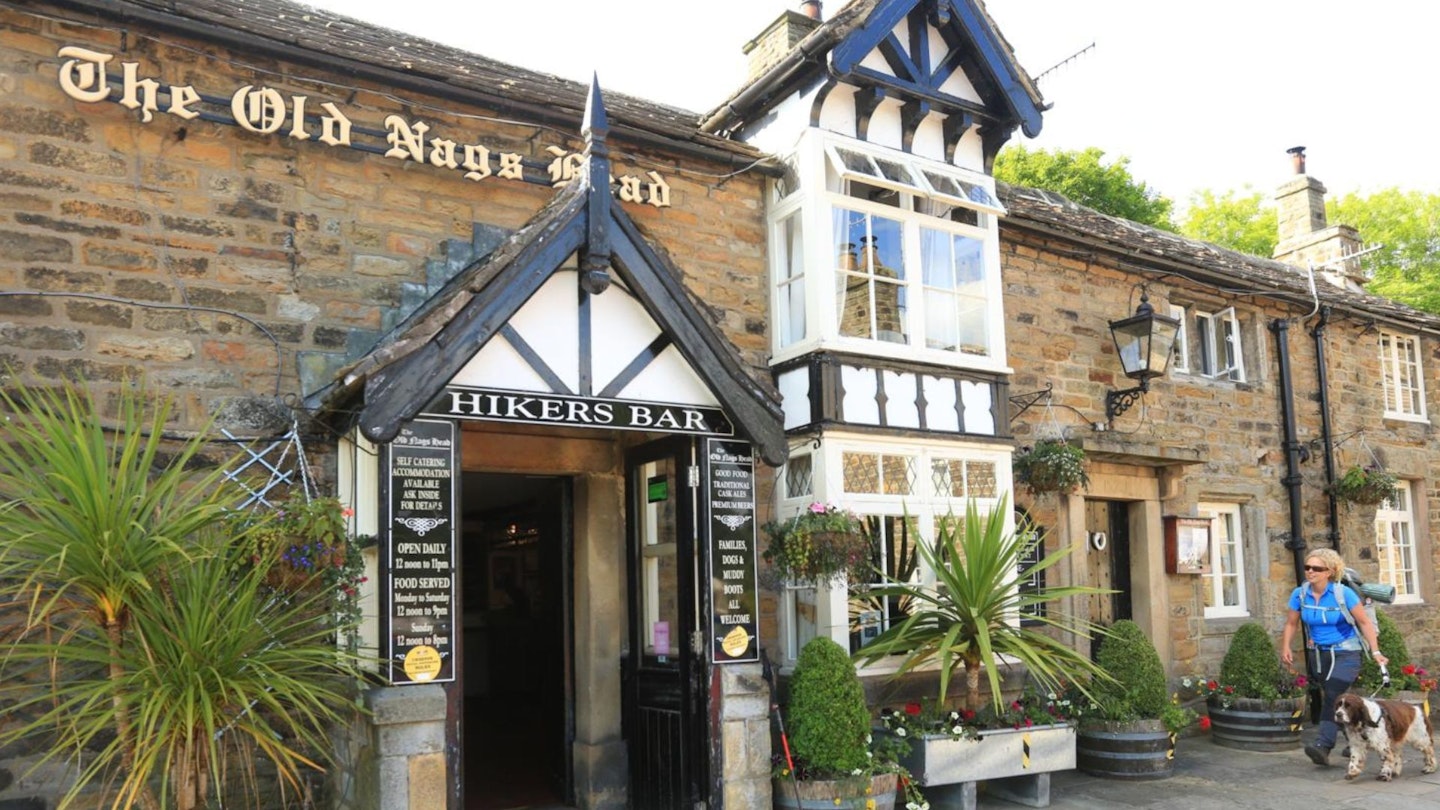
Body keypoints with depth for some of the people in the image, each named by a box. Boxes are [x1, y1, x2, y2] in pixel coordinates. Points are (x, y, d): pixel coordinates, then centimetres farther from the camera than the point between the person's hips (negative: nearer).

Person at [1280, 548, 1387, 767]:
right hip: (1320, 654, 5)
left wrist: (1375, 652, -16)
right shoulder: (1300, 594, -5)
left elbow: (1364, 622, -10)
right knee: (1336, 699, 14)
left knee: (1333, 695, -20)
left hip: (1346, 652, -5)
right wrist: (1286, 647, -7)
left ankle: (1322, 746, -27)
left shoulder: (1343, 593, -16)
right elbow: (1291, 623, 5)